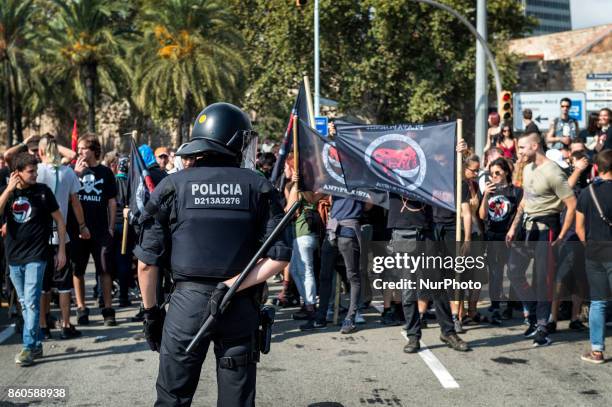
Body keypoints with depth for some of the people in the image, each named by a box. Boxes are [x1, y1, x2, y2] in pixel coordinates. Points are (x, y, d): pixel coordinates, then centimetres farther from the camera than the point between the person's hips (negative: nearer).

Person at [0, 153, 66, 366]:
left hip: (36, 255, -4)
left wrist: (61, 250, -1)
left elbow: (59, 220, 2)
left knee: (31, 302, -11)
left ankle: (28, 347, -7)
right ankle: (37, 344, 22)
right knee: (25, 303, 11)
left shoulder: (42, 191, -4)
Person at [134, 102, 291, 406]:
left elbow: (147, 262, -2)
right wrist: (231, 286, -9)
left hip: (186, 301, 0)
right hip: (240, 308, 1)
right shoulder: (258, 187, 0)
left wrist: (151, 311, 9)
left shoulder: (173, 185, -2)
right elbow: (280, 256, -7)